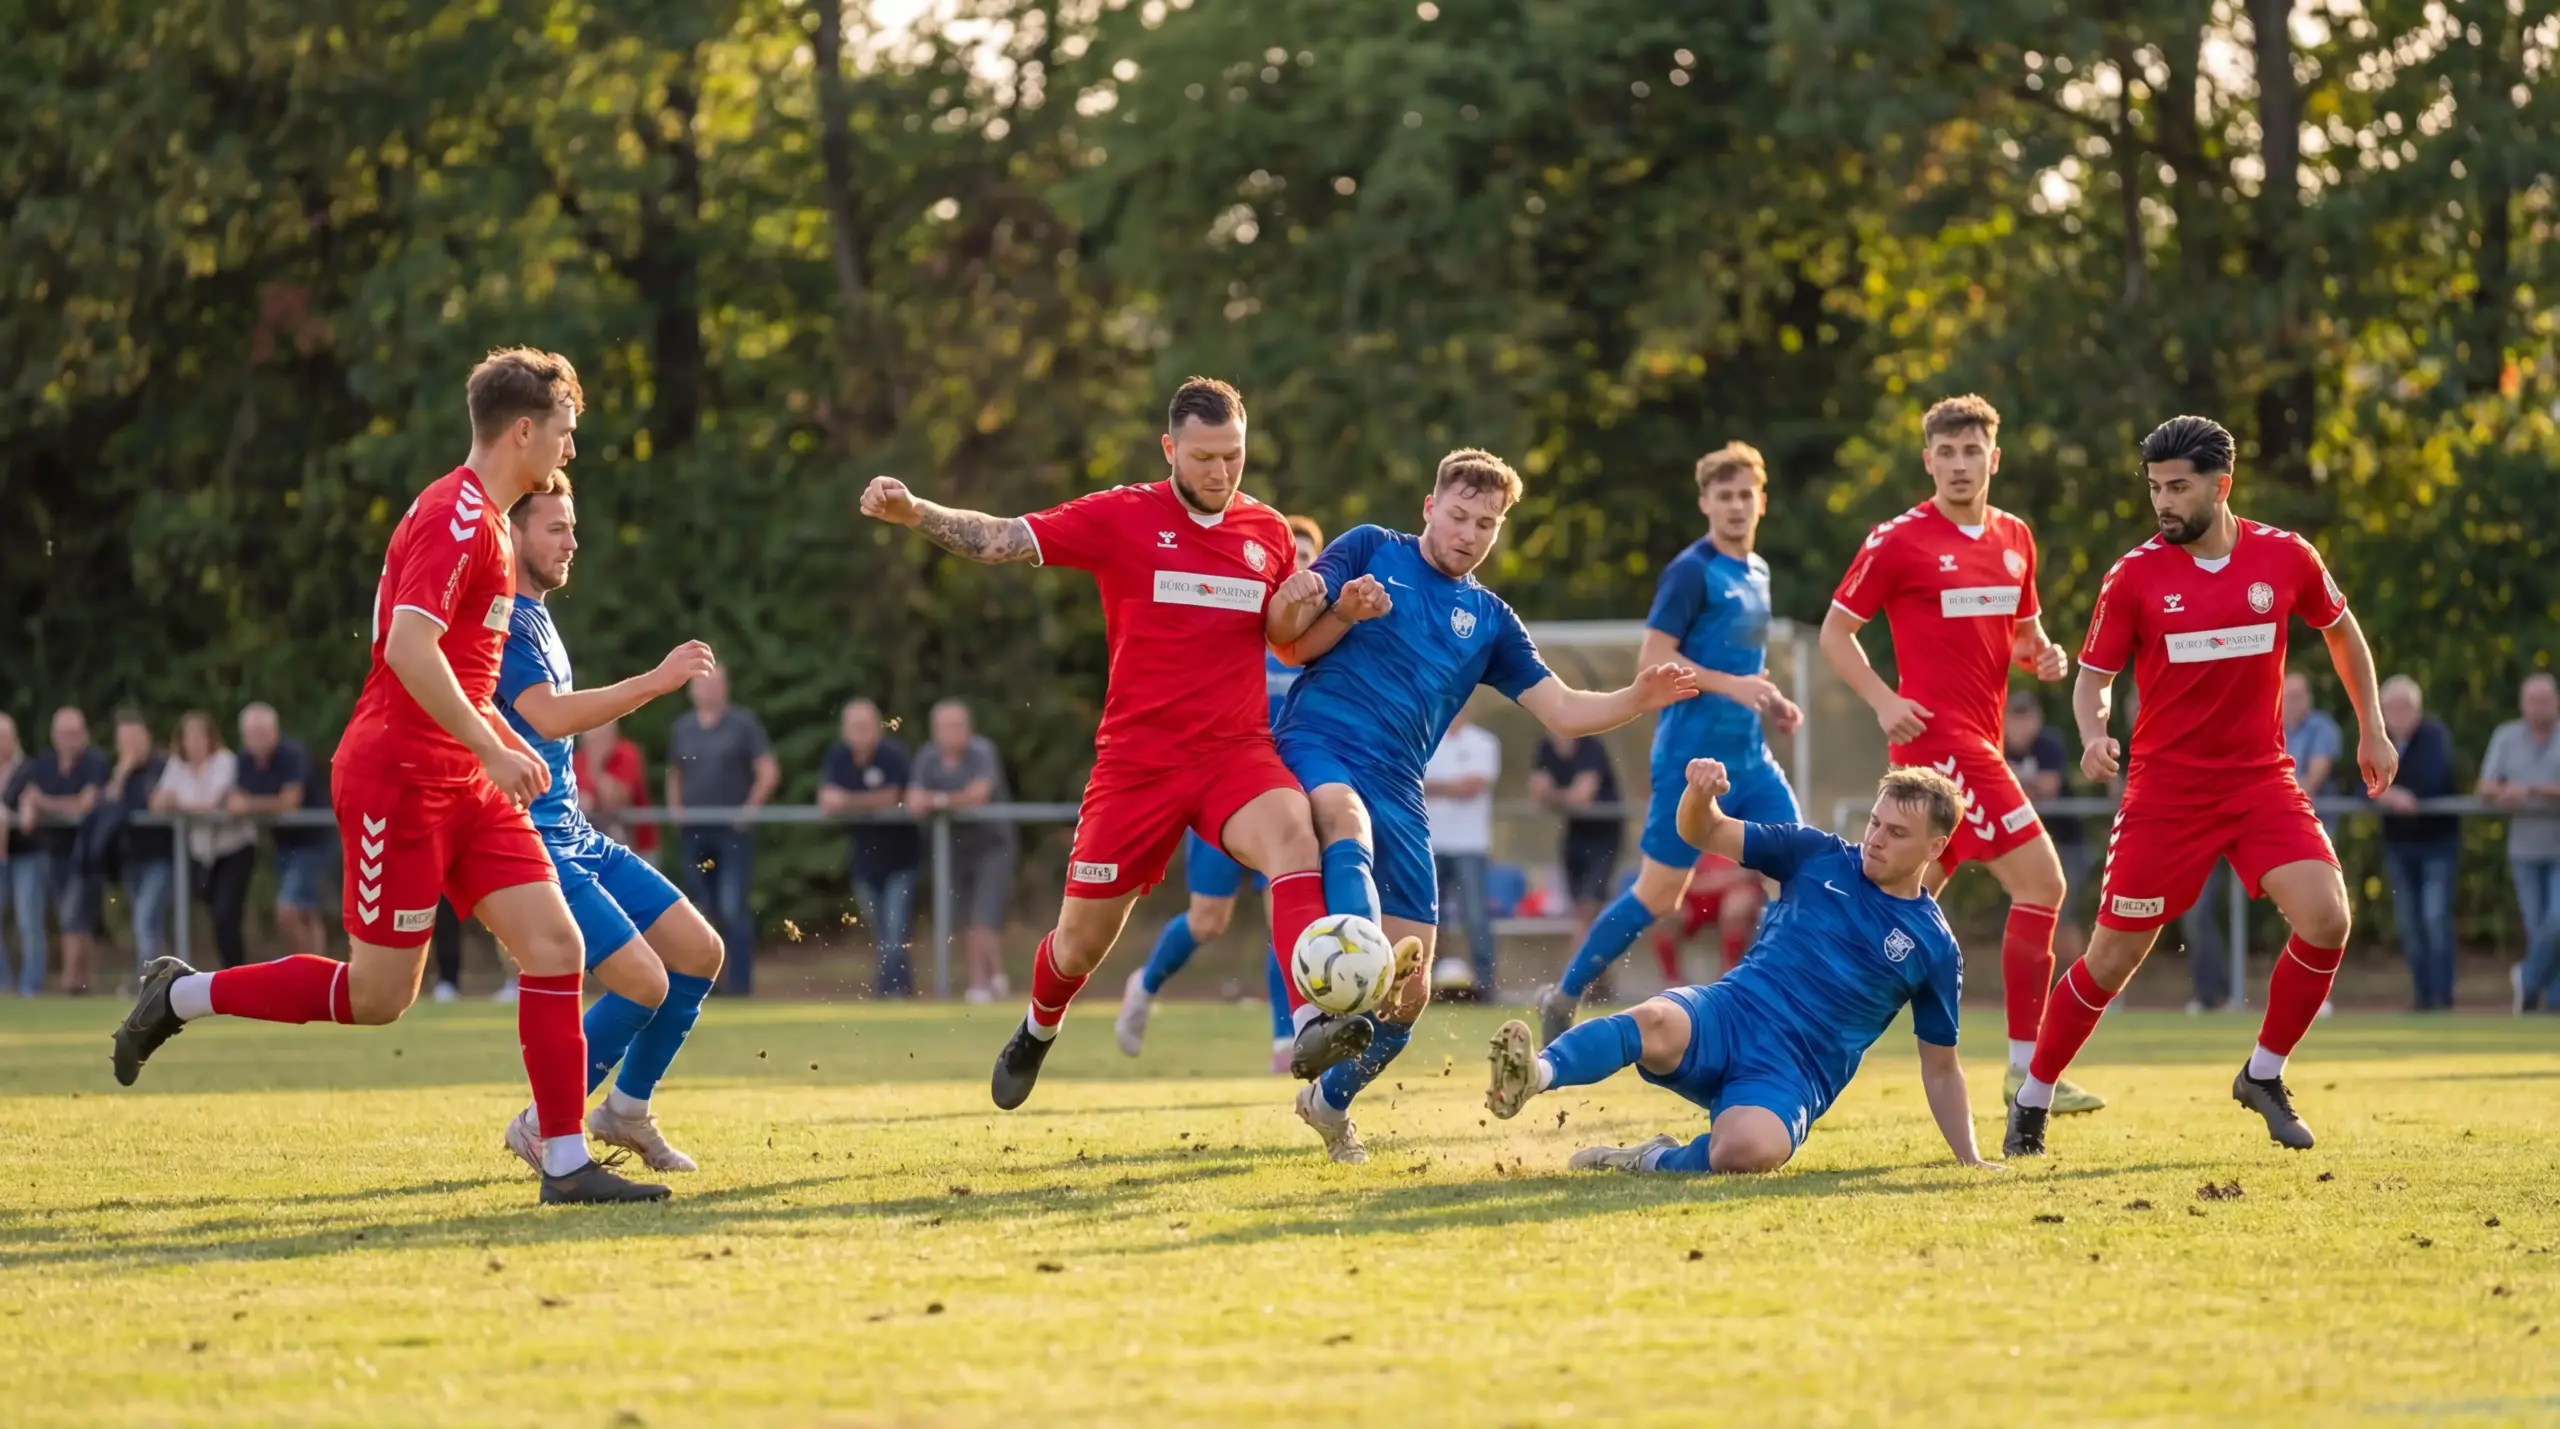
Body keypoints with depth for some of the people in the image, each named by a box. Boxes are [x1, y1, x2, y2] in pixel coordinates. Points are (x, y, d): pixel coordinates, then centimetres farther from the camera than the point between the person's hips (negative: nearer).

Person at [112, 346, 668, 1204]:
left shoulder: (482, 521, 16)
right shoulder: (456, 519, -16)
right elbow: (409, 648, -27)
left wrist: (502, 742, 18)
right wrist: (491, 750, -24)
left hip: (460, 782, 9)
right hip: (398, 779, -9)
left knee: (555, 948, -4)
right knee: (377, 997, -3)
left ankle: (566, 1164, -3)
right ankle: (182, 997, 15)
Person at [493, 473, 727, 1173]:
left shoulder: (536, 617, 15)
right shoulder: (500, 621, -17)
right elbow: (549, 718, -31)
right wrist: (654, 681, -31)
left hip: (575, 835, 10)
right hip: (529, 842, -10)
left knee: (699, 951, 7)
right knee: (643, 982, -17)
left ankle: (626, 1110, 21)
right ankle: (543, 1128, -2)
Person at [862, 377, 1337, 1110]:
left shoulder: (1268, 532, 6)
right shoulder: (1123, 518, -4)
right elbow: (999, 540, -7)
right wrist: (915, 512, -22)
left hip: (1236, 751, 1)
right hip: (1138, 760, -1)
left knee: (1294, 834, -33)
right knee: (1082, 939, 9)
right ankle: (1038, 1030, 44)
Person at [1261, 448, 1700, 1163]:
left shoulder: (1489, 620, 19)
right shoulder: (1372, 549, 9)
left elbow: (1562, 710, 13)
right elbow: (1288, 636, 2)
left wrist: (1638, 699, -5)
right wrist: (1343, 612, -18)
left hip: (1399, 792, 5)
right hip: (1318, 747, -5)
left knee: (1410, 994, 1)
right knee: (1347, 820, -42)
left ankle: (1330, 1100, 27)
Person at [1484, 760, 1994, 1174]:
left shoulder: (1933, 946, 9)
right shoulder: (1821, 858, 12)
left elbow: (1941, 1069, 17)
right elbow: (1705, 834, 11)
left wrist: (1970, 1160, 12)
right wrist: (1700, 794, -12)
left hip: (1791, 1076, -1)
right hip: (1727, 1014, 1)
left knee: (1748, 1149, -39)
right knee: (1656, 1023, -37)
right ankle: (1533, 1075, -61)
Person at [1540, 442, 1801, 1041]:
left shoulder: (1757, 573, 14)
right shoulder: (1692, 571, -11)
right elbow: (1652, 659, -16)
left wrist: (1771, 703, 10)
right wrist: (1730, 684, -23)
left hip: (1750, 758, 7)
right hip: (1693, 759, -7)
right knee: (1659, 893, -3)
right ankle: (1563, 997, 11)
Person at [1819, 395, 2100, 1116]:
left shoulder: (2014, 538, 13)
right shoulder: (1898, 541, -6)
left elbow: (2024, 632, 25)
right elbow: (1835, 631, 0)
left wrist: (2044, 656, 1)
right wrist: (1884, 700, -14)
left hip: (1980, 741, 7)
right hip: (1937, 736, -7)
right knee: (2040, 879, -12)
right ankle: (2028, 1066, -8)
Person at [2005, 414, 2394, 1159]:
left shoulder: (2286, 558, -2)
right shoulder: (2133, 575, -7)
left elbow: (2341, 629, 16)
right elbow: (2093, 676, 0)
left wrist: (2371, 729, 18)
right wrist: (2093, 734, -21)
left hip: (2261, 777, 2)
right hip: (2165, 785, -2)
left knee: (2325, 917, -18)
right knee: (2114, 957, 0)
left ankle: (2263, 1075, 4)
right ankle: (2032, 1101, 18)